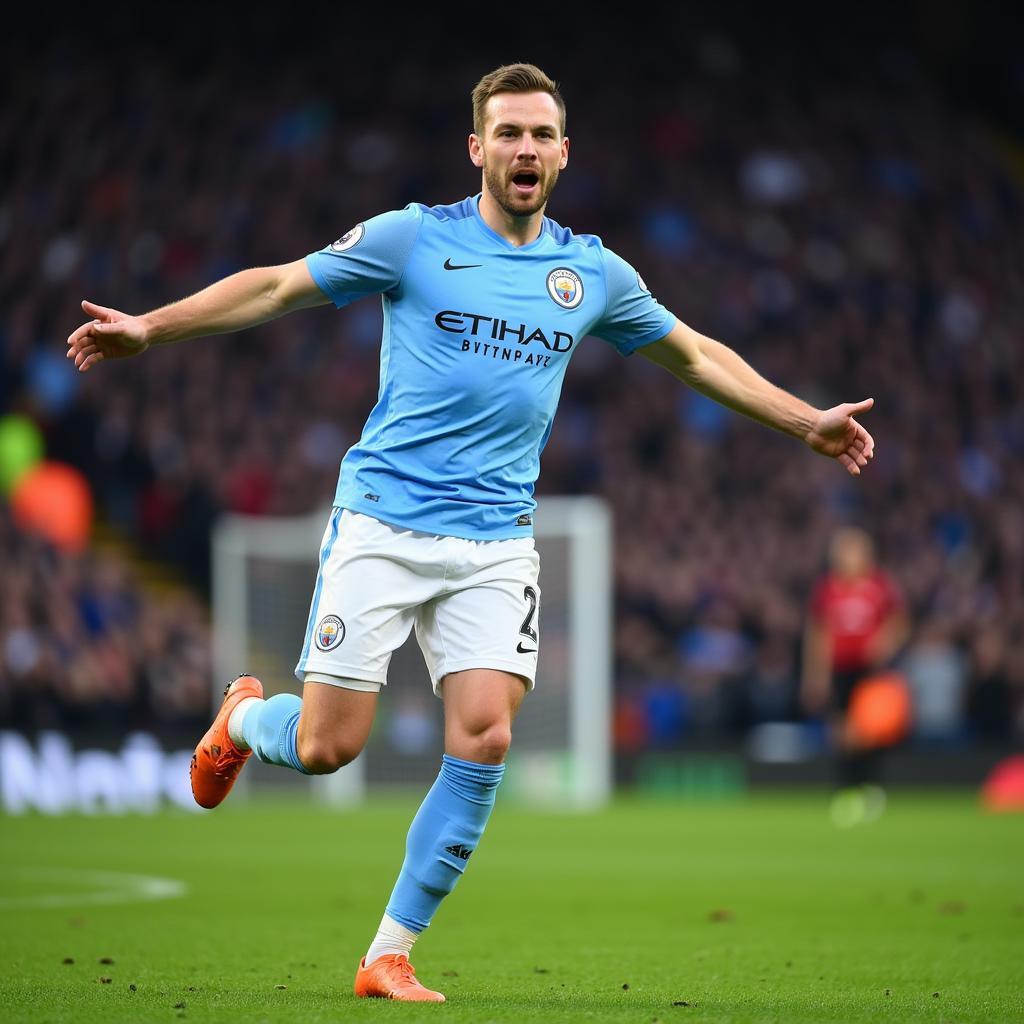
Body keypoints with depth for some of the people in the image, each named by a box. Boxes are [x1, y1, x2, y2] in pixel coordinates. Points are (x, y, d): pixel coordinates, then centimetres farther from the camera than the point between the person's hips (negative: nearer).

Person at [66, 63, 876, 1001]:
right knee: (326, 747, -7)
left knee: (483, 742, -14)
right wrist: (150, 328, -5)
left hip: (495, 546, 3)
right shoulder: (413, 239, -1)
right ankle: (244, 717, 32)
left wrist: (808, 423, 20)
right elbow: (276, 288, 2)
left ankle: (390, 956, -1)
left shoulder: (595, 273, 9)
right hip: (381, 525, -3)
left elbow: (697, 356, 22)